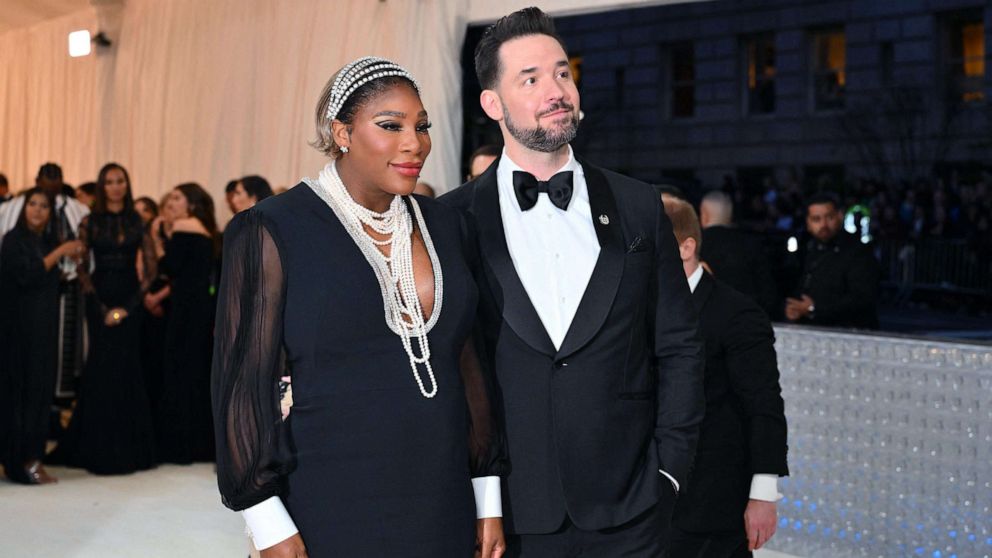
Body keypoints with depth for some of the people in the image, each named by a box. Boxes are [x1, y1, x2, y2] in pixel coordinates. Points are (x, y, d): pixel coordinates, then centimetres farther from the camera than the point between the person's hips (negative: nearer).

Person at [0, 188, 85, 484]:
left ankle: (32, 458, 11)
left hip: (44, 328, 7)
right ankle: (24, 461, -4)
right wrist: (59, 253, -15)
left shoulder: (48, 242, 14)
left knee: (40, 389, 6)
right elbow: (27, 275, -18)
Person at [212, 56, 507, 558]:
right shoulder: (272, 231, -7)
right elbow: (243, 381, -8)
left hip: (443, 511, 5)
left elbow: (467, 364, 11)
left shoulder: (444, 226, 8)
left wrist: (488, 496, 9)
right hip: (328, 515, -4)